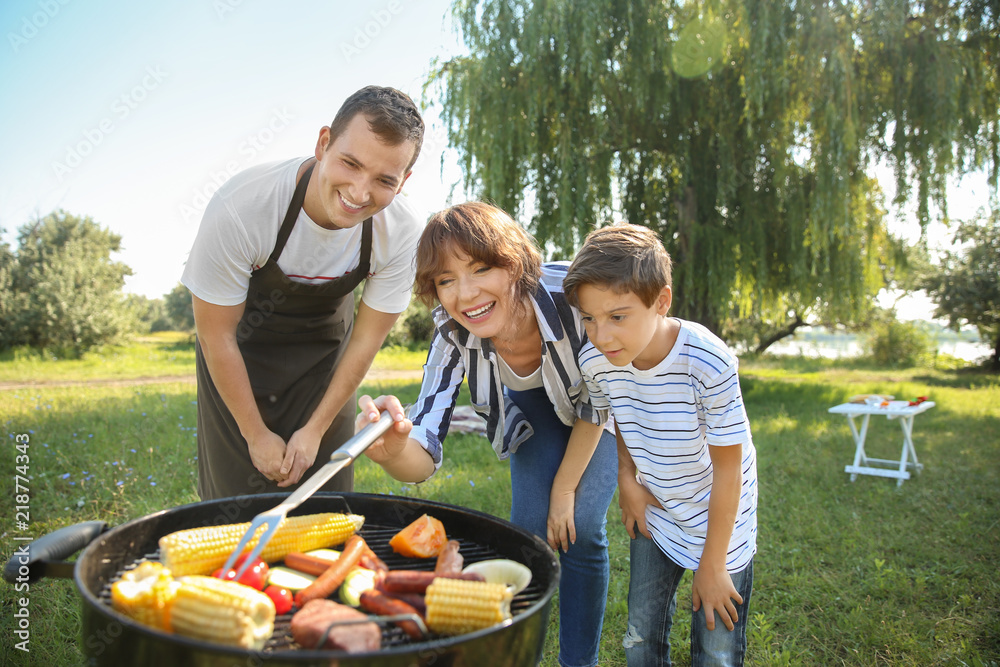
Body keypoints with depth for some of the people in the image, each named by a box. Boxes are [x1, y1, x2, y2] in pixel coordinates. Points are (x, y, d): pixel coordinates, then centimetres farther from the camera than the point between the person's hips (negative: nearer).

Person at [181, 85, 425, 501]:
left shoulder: (403, 231, -27)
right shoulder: (240, 209, -34)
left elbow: (366, 339, -13)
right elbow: (217, 336, -21)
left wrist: (316, 430, -6)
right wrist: (257, 434, -11)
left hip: (323, 351, 2)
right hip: (241, 350, -1)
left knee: (324, 491, 3)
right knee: (238, 492, 1)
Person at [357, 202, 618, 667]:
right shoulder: (453, 336, -31)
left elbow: (596, 403, -22)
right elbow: (423, 459, -34)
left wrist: (564, 490, -14)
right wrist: (392, 451, -58)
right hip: (533, 408, 2)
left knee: (581, 529, -12)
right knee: (531, 526, -9)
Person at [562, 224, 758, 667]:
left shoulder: (708, 364, -33)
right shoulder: (595, 360, -18)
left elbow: (727, 468, -21)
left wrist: (711, 566, -13)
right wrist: (627, 479, -5)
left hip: (720, 516, -4)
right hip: (654, 511, 4)